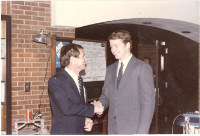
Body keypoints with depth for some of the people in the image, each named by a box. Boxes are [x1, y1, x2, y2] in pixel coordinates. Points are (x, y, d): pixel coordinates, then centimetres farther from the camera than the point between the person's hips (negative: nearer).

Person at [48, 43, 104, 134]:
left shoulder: (79, 79, 11)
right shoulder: (56, 80, -15)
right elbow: (67, 108, -25)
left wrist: (87, 119, -3)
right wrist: (93, 108, -18)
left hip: (80, 130, 7)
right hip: (64, 131, -7)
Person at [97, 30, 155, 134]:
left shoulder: (143, 67, -6)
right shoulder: (110, 69, 13)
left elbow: (148, 102, -10)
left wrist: (142, 132, -15)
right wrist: (100, 104, -6)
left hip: (133, 129, -5)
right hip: (113, 129, 5)